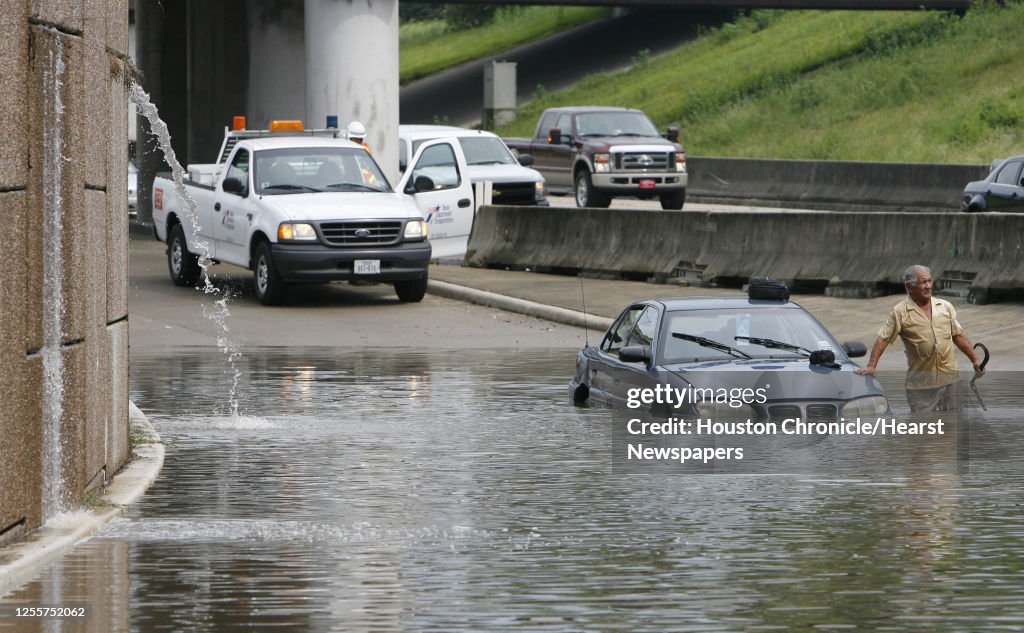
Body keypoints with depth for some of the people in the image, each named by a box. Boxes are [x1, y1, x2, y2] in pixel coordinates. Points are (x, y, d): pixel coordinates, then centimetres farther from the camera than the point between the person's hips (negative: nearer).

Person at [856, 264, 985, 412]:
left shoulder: (946, 306, 8)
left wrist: (975, 360, 11)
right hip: (920, 383, -4)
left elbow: (958, 336, 14)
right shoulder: (900, 312, -5)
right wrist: (871, 366, -17)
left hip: (950, 378, 4)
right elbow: (882, 339, -8)